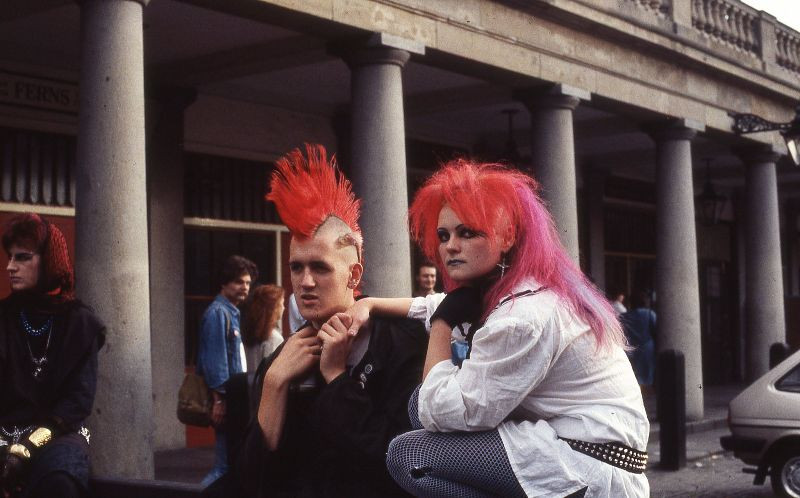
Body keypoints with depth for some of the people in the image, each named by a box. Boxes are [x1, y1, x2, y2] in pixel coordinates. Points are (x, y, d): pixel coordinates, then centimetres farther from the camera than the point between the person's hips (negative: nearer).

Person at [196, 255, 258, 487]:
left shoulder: (232, 313, 16)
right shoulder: (217, 312, -13)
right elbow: (214, 359, -19)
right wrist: (219, 399, -21)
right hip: (226, 399, -10)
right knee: (225, 465, -7)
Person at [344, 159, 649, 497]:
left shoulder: (523, 315, -21)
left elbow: (439, 413, -16)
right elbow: (445, 308, 30)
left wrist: (443, 322, -8)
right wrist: (370, 304, 20)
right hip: (566, 442, 10)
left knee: (406, 455, -14)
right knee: (421, 402, 9)